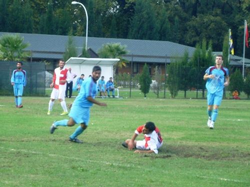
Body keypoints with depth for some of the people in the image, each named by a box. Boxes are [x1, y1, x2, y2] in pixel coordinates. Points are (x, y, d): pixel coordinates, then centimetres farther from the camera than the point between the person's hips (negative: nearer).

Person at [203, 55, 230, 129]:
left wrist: (227, 82, 0)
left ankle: (212, 122, -10)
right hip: (211, 90, 1)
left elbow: (227, 77, 21)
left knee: (216, 108, -11)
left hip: (219, 92, -1)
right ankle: (210, 118, 34)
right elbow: (204, 77, 7)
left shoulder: (225, 70, 2)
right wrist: (209, 76, -15)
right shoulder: (211, 69, 1)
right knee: (209, 107, 4)